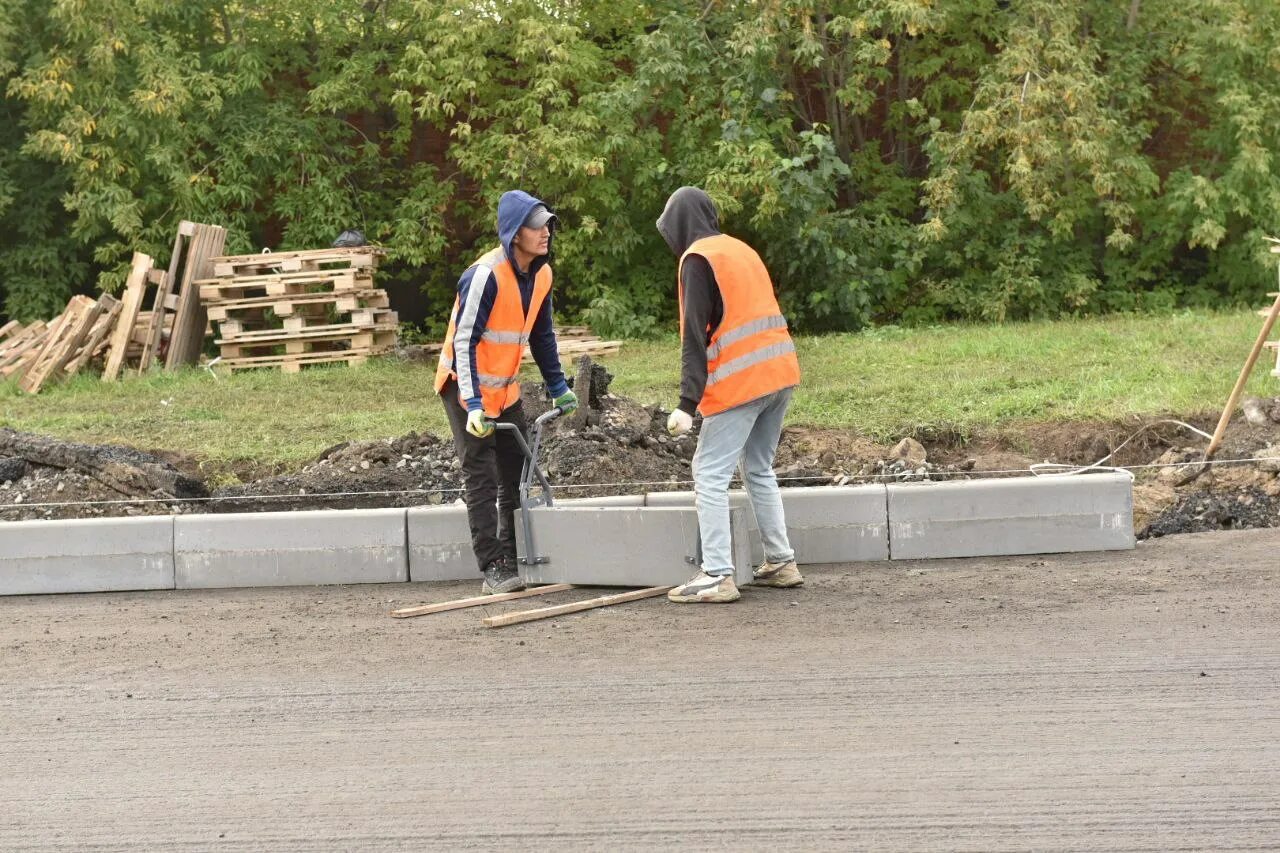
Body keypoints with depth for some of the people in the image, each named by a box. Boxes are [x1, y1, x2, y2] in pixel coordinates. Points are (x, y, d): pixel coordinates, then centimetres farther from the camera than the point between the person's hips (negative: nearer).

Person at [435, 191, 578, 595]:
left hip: (506, 390, 8)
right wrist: (473, 404, -29)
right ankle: (492, 570, -6)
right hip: (467, 387, -8)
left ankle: (515, 562, 18)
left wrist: (558, 387, 14)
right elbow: (464, 341, -24)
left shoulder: (541, 274, 0)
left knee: (517, 476, 10)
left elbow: (542, 335, 14)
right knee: (481, 479, -7)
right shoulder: (486, 274, -24)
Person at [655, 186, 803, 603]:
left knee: (710, 474, -5)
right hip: (781, 374, 8)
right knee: (759, 469, 19)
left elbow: (695, 336, -14)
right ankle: (781, 563, 20)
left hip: (739, 382, -8)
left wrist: (687, 403, -16)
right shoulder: (742, 251, 18)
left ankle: (717, 576, -11)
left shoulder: (697, 259, -6)